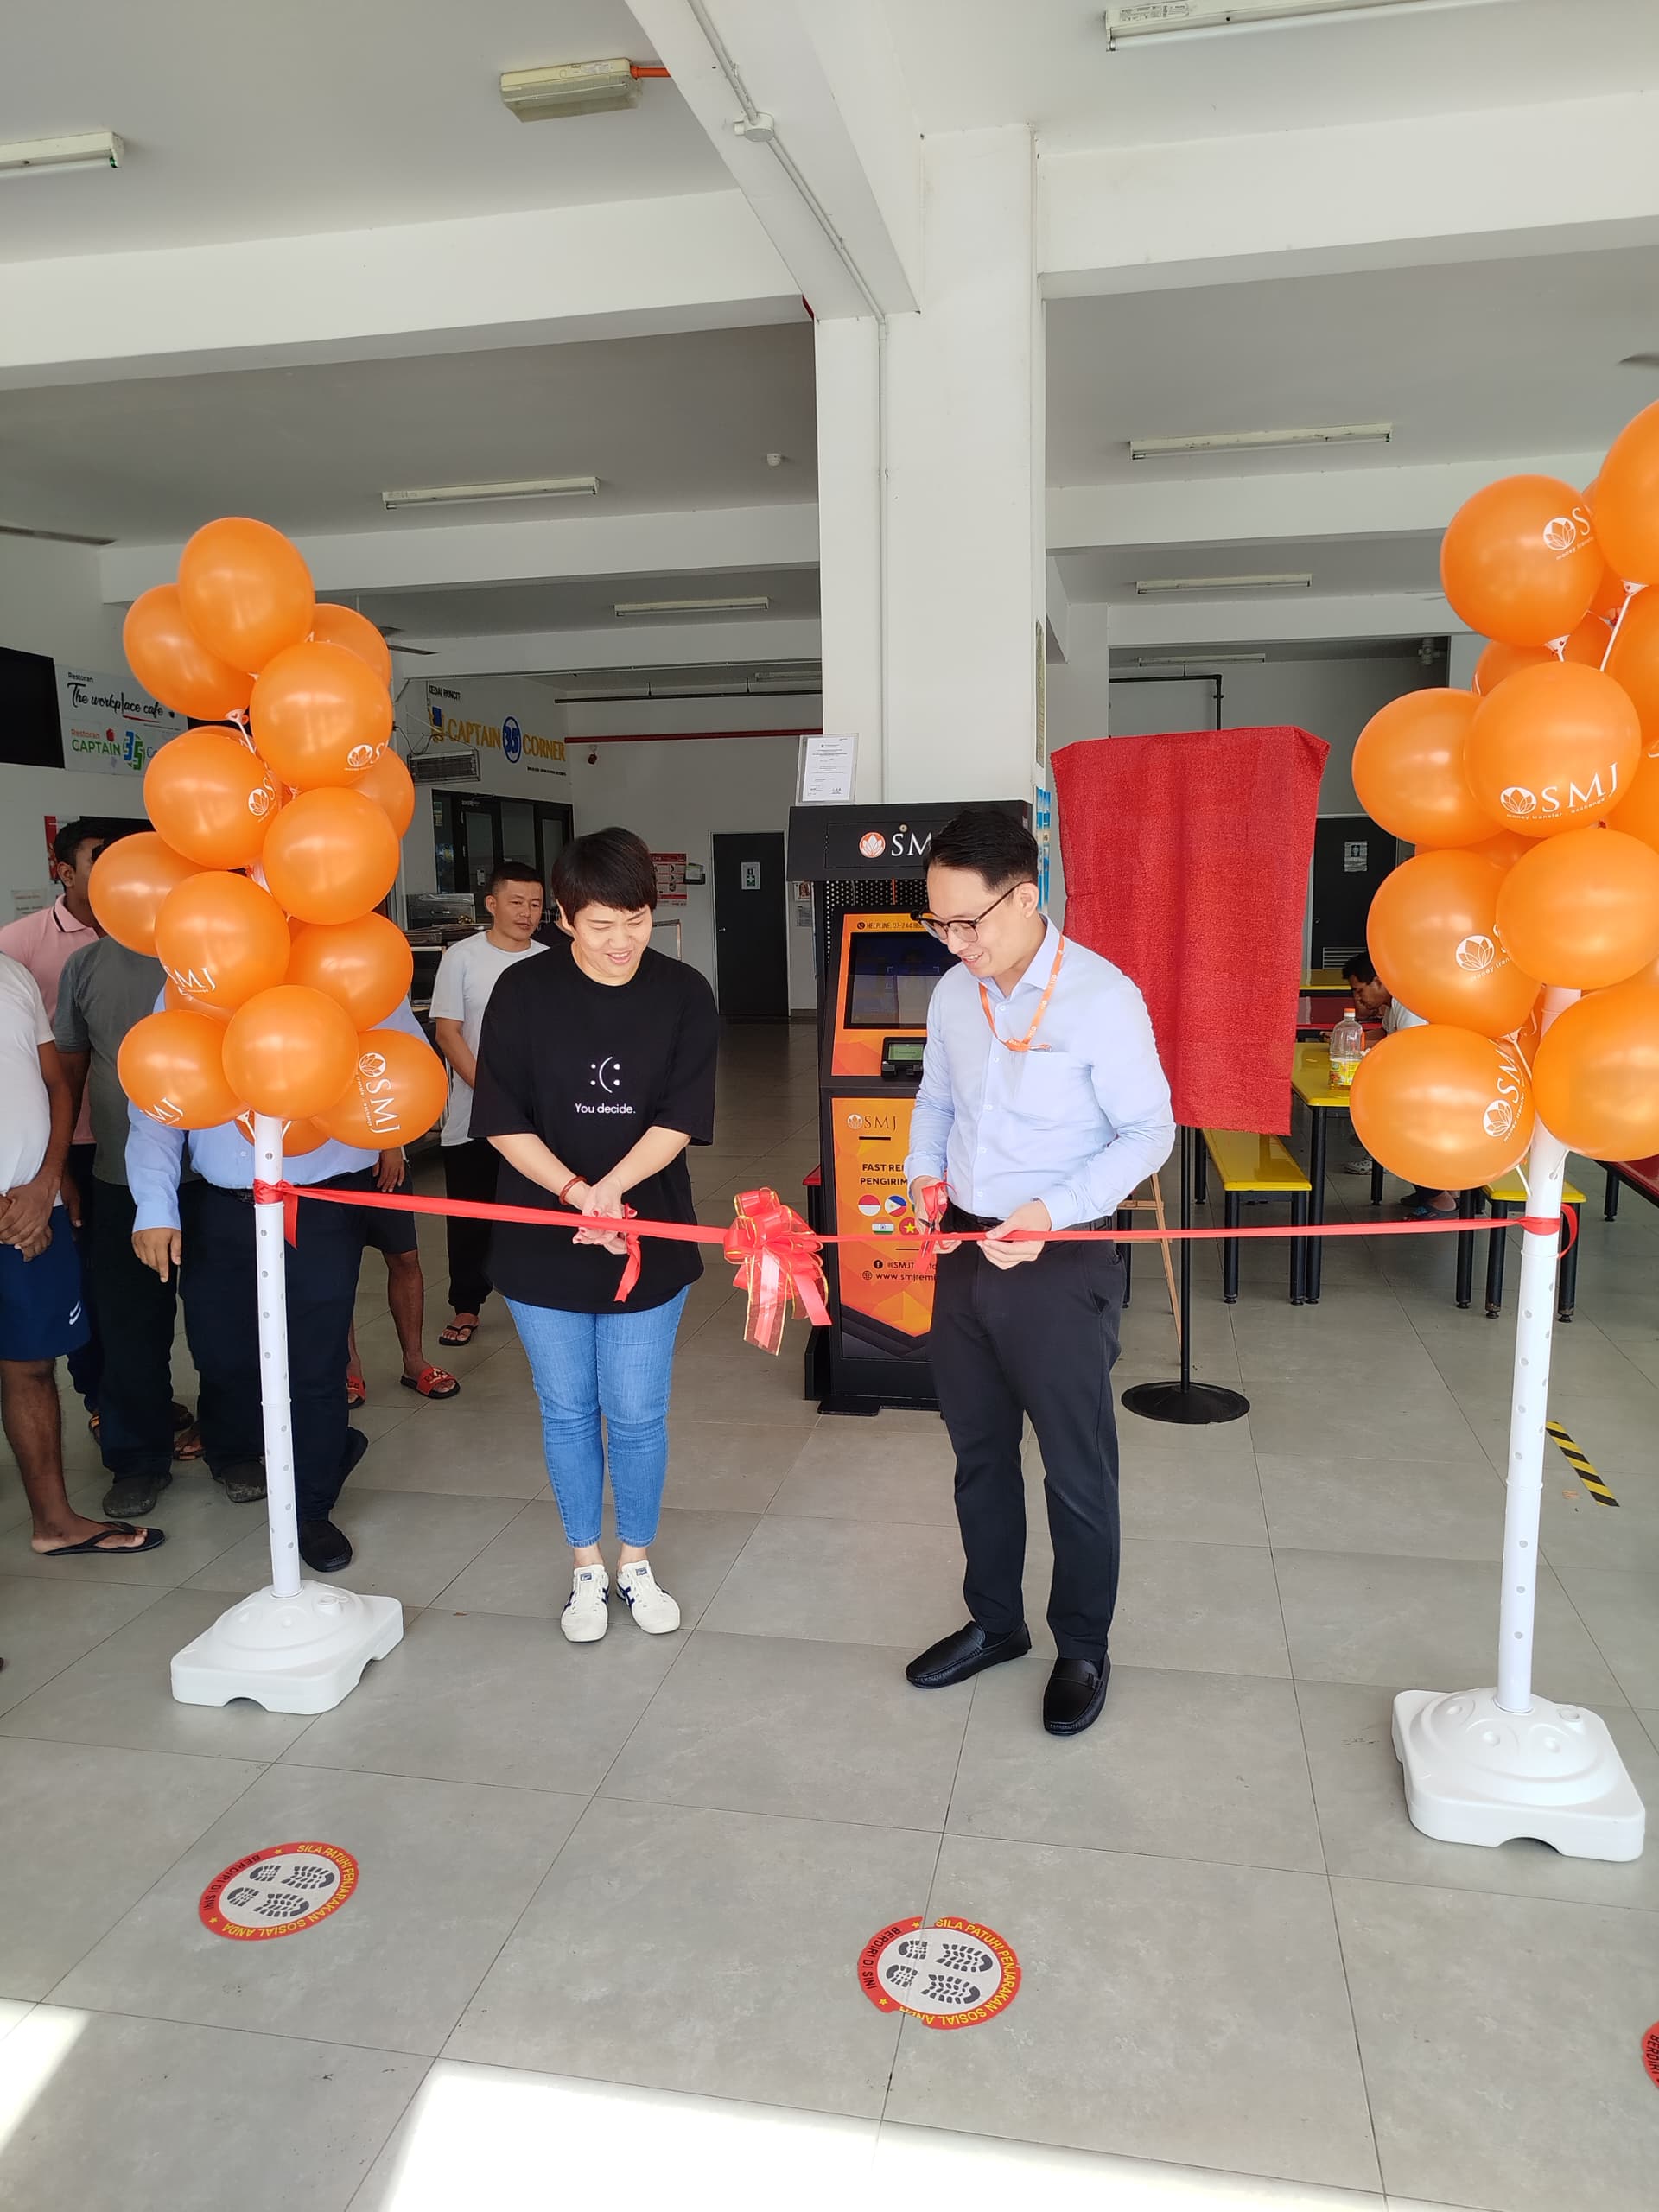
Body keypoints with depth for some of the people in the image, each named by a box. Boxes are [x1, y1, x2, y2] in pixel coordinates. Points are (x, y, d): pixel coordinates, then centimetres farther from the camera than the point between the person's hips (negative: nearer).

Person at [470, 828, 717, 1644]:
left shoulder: (684, 994, -6)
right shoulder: (524, 990, -8)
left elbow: (681, 1118, -10)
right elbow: (501, 1121, -8)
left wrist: (612, 1187, -24)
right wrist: (576, 1194, -20)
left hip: (647, 1239, 0)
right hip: (542, 1241, 0)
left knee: (637, 1415, 8)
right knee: (567, 1411, 12)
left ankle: (636, 1562, 31)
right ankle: (587, 1568, 31)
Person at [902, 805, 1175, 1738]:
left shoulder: (1102, 996, -16)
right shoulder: (954, 992, 3)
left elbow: (1148, 1130, -11)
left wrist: (1052, 1211, -22)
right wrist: (926, 1175, -1)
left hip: (1060, 1266, -6)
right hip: (965, 1252, 6)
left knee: (1078, 1472, 8)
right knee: (979, 1454, 19)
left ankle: (1084, 1651, 29)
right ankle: (995, 1623, 38)